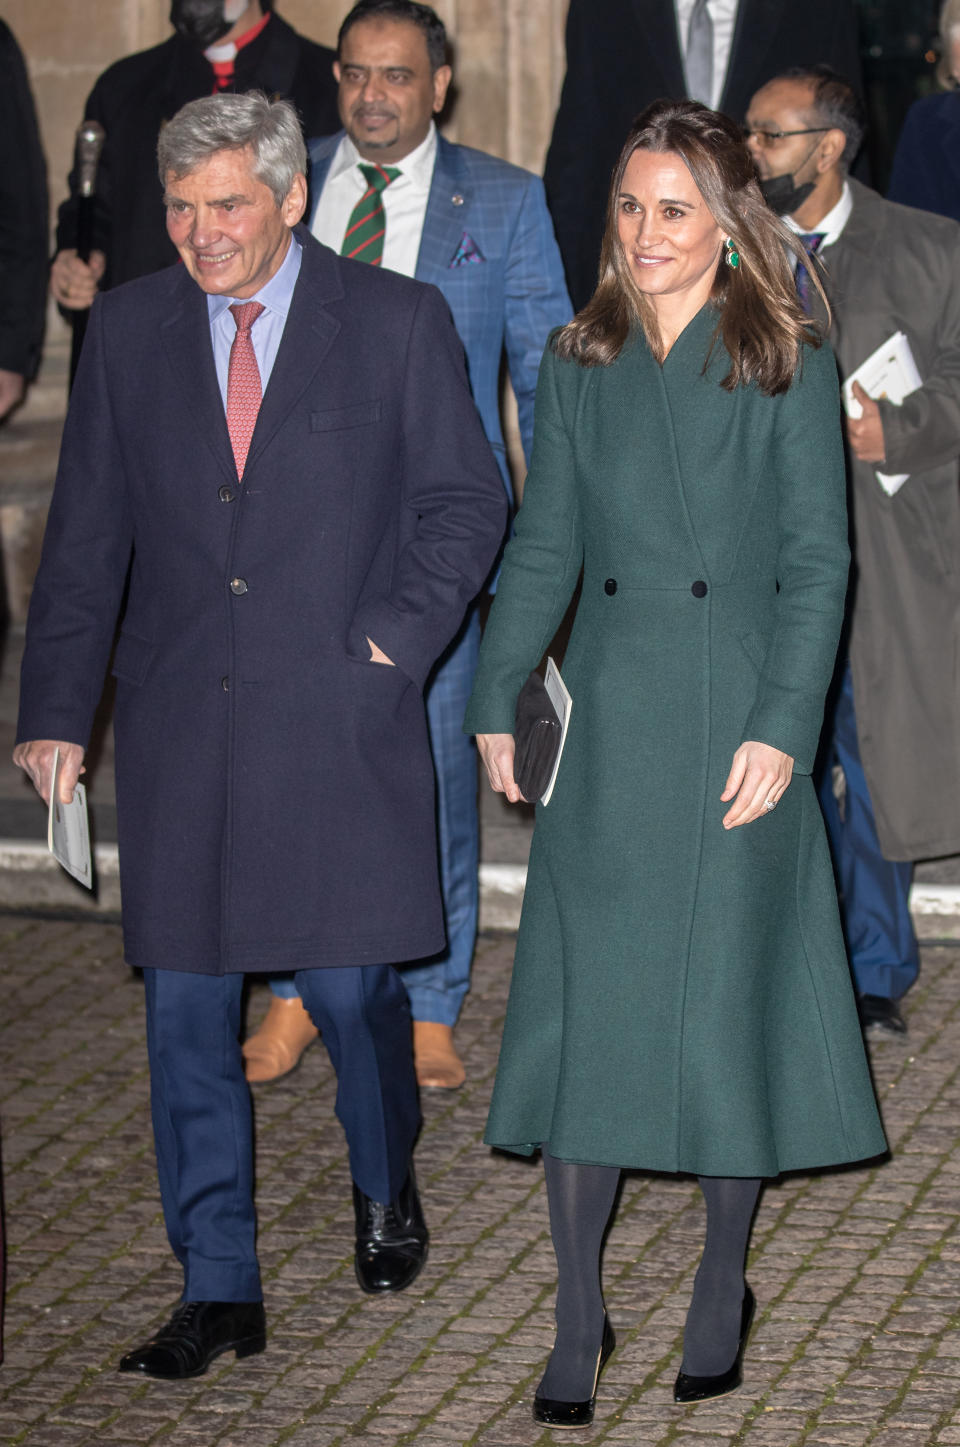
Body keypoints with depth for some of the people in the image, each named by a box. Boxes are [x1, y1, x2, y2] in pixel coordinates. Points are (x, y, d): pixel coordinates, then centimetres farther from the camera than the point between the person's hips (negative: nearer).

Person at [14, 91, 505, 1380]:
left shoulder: (397, 323, 1)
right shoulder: (130, 329, 8)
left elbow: (465, 501, 5)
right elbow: (86, 536, 10)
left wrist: (397, 637, -7)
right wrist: (57, 710, 6)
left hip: (338, 715, -2)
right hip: (179, 727, 3)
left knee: (349, 986, -1)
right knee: (187, 1009, 2)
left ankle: (387, 1189, 30)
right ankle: (219, 1291, 12)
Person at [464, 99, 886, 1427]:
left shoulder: (787, 366, -1)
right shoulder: (581, 364, 9)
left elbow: (817, 561, -4)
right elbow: (544, 546, 10)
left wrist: (783, 728, -12)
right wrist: (495, 702, 2)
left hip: (737, 731, -2)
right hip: (609, 732, 3)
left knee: (728, 1001, 4)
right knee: (582, 1011, 0)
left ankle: (721, 1292, 21)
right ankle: (579, 1323, 7)